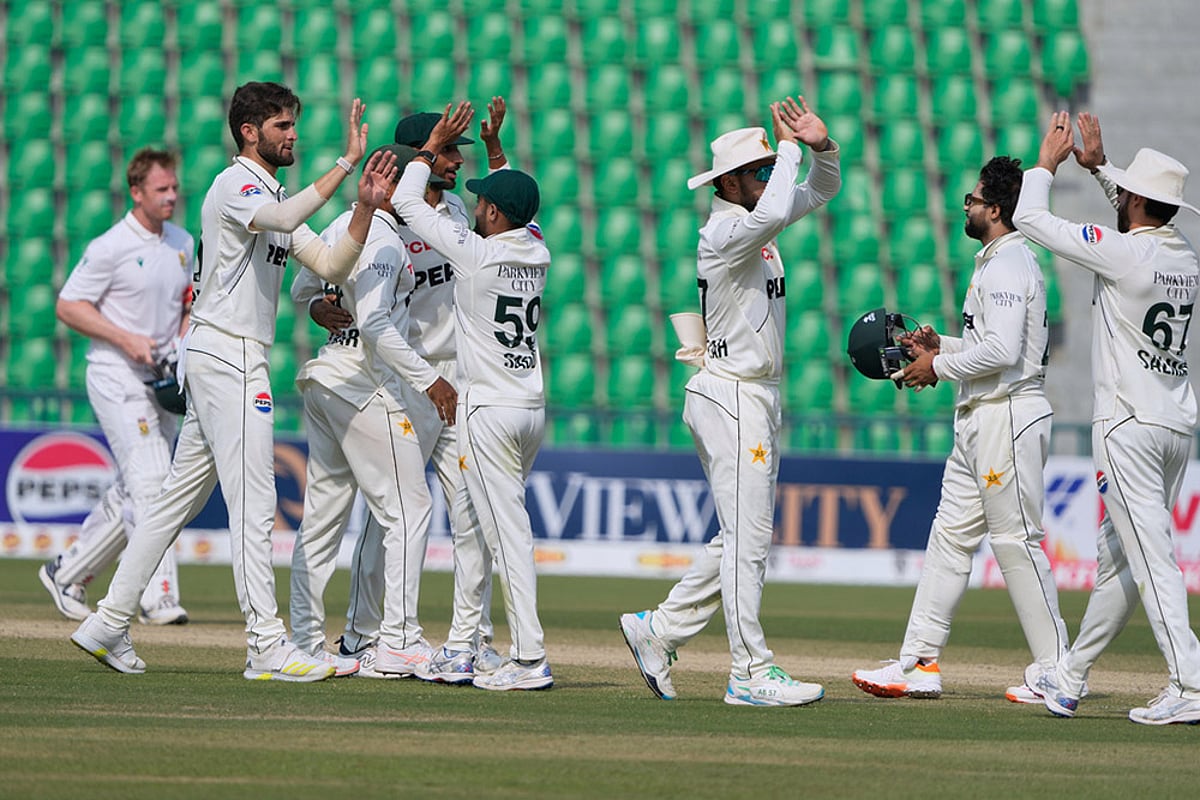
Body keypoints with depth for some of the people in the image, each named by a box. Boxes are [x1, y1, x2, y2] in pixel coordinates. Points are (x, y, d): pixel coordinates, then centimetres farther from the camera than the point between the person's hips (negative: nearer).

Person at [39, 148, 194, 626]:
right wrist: (126, 339, -19)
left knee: (132, 493, 10)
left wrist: (184, 341, 2)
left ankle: (67, 573, 25)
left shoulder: (182, 244, 12)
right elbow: (68, 306, -10)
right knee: (150, 482, -17)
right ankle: (159, 597, -19)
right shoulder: (111, 247, -11)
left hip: (161, 382, 8)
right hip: (117, 377, -8)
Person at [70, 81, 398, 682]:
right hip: (226, 356, -10)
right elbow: (282, 220, -32)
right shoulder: (234, 187, -9)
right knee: (253, 504, -12)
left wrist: (365, 207, -3)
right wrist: (347, 163, -30)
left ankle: (108, 626, 14)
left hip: (236, 360, 10)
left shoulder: (273, 199, 21)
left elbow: (331, 265, 12)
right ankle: (267, 648, -14)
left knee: (180, 497, 11)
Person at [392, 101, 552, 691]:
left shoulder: (477, 253, -14)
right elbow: (517, 211, 30)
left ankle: (530, 659, -12)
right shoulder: (536, 252, 6)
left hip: (490, 410, -8)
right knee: (470, 519, 17)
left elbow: (405, 202, -6)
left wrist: (434, 146, 5)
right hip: (532, 408, 8)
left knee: (508, 531, -9)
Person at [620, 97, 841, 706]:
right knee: (747, 536, -9)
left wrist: (822, 145, -2)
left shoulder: (755, 221, 12)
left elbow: (823, 190, 20)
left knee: (744, 537, 14)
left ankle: (659, 629, 21)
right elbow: (772, 214, -37)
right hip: (730, 397, -10)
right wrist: (789, 147, -23)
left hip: (758, 400, 10)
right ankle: (751, 674, -9)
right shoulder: (723, 232, -16)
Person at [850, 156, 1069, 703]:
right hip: (979, 420, 11)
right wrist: (942, 346, 16)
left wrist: (939, 365, -14)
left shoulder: (1009, 265, -15)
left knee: (1017, 541, -7)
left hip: (1009, 414, -11)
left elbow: (1002, 351, -25)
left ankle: (1055, 669, -1)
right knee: (950, 535, 8)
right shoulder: (996, 262, 18)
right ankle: (919, 663, 9)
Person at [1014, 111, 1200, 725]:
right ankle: (1070, 679, 26)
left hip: (1130, 428, -8)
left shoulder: (1124, 253, -14)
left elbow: (1030, 219, -10)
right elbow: (1144, 218, 33)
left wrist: (1048, 161, 5)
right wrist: (1098, 166, 27)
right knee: (1118, 558, 15)